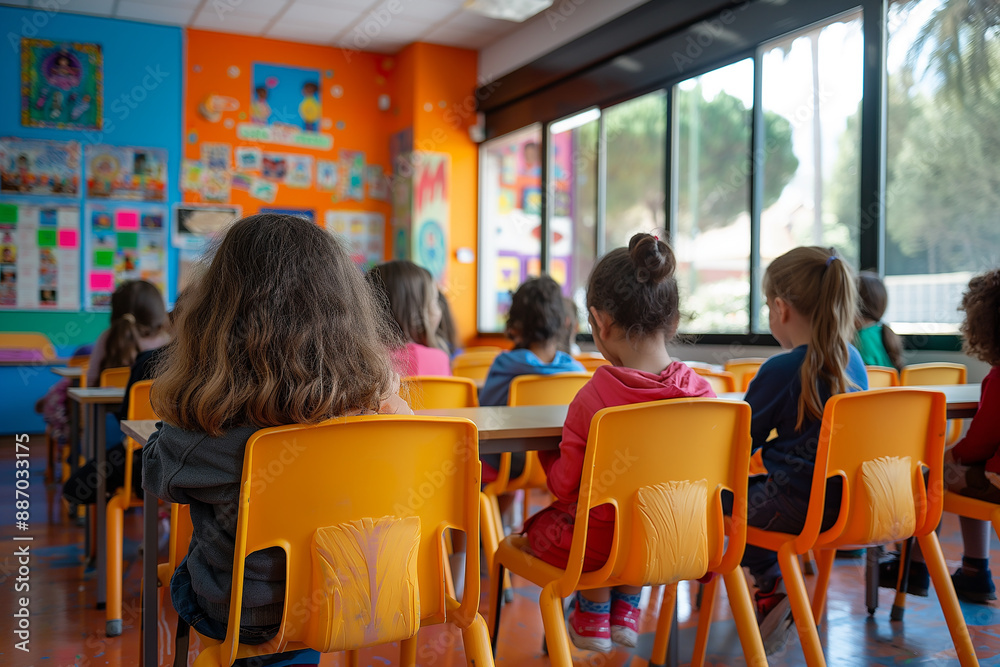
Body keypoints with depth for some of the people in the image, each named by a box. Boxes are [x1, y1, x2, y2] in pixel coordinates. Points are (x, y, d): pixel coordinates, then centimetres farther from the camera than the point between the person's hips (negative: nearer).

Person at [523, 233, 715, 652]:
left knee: (540, 526, 25)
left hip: (603, 544, -4)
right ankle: (627, 607, 40)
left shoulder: (591, 399, -23)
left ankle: (594, 608, 33)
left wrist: (547, 456, 8)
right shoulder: (701, 391, -13)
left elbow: (567, 487, -13)